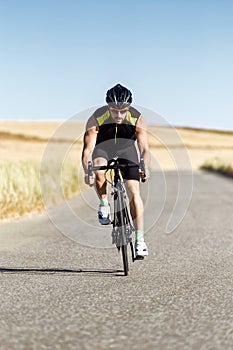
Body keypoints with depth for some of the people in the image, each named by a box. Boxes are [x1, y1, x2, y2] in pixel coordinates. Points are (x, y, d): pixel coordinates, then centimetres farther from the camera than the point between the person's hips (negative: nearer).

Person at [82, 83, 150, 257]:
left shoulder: (137, 119, -28)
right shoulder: (96, 119, -31)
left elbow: (144, 148, -30)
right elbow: (88, 149, -33)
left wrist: (145, 168, -50)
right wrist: (87, 172, -50)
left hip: (126, 149, 1)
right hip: (102, 148, -1)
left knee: (134, 191, -13)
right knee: (99, 170, -36)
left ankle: (140, 239, -7)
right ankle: (104, 204, -9)